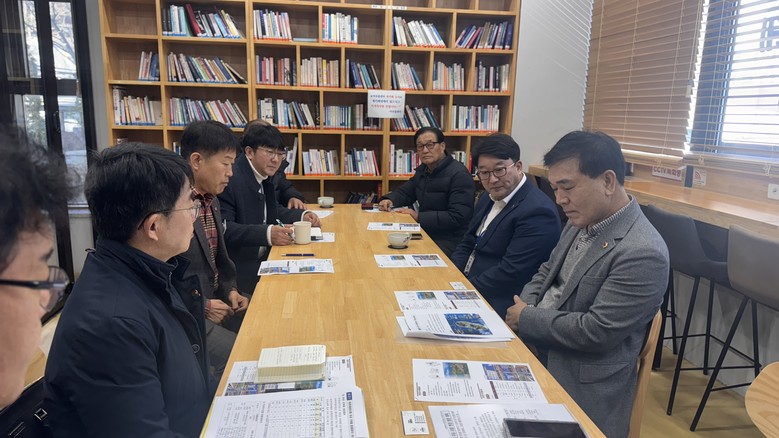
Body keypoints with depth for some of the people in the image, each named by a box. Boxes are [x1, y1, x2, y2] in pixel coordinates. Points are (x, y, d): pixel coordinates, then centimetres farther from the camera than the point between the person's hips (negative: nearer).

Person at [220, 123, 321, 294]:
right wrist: (267, 234, -35)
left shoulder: (264, 177, 10)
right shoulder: (230, 179, -16)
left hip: (262, 260, 8)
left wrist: (302, 215, 4)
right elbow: (223, 229, -24)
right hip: (240, 271, -8)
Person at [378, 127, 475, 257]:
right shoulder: (423, 170, 12)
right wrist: (389, 200, -1)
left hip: (450, 242, -8)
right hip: (426, 232, 8)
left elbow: (457, 218, -22)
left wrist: (418, 217, -22)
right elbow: (404, 192, 23)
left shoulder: (459, 174, -16)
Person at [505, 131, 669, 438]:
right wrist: (521, 308, -3)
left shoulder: (643, 253, -23)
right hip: (535, 351, 8)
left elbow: (595, 332, -24)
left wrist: (526, 319, -12)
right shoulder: (581, 222, 5)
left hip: (582, 390, -7)